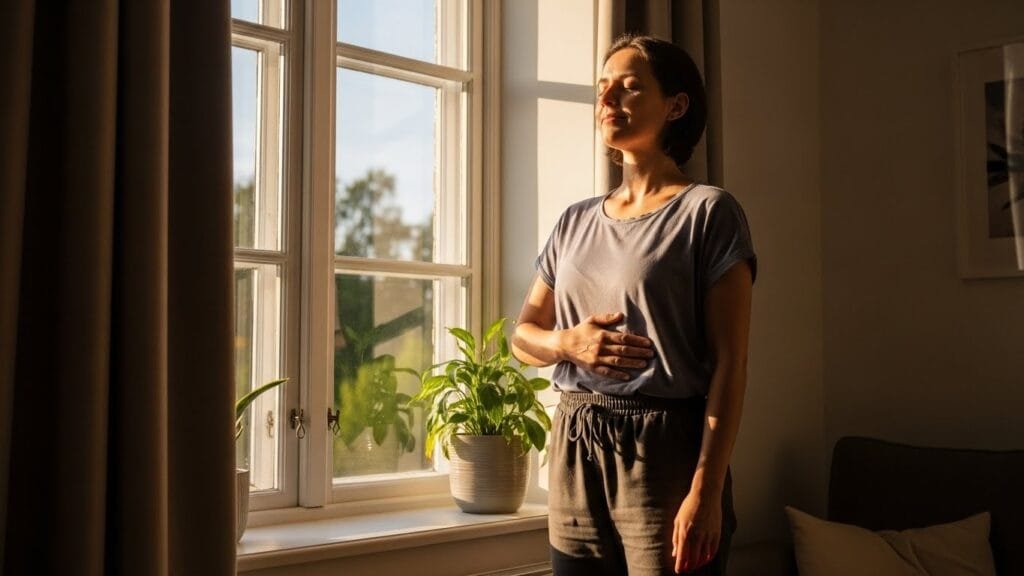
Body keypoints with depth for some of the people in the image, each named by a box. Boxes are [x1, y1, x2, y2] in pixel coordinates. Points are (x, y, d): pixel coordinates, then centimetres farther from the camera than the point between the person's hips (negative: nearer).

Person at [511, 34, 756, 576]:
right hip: (574, 448, 5)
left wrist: (706, 490, -18)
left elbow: (728, 362, -10)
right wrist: (567, 342, -8)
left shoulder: (708, 211, -5)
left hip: (664, 449, -5)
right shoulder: (576, 221, 12)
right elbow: (523, 335, 15)